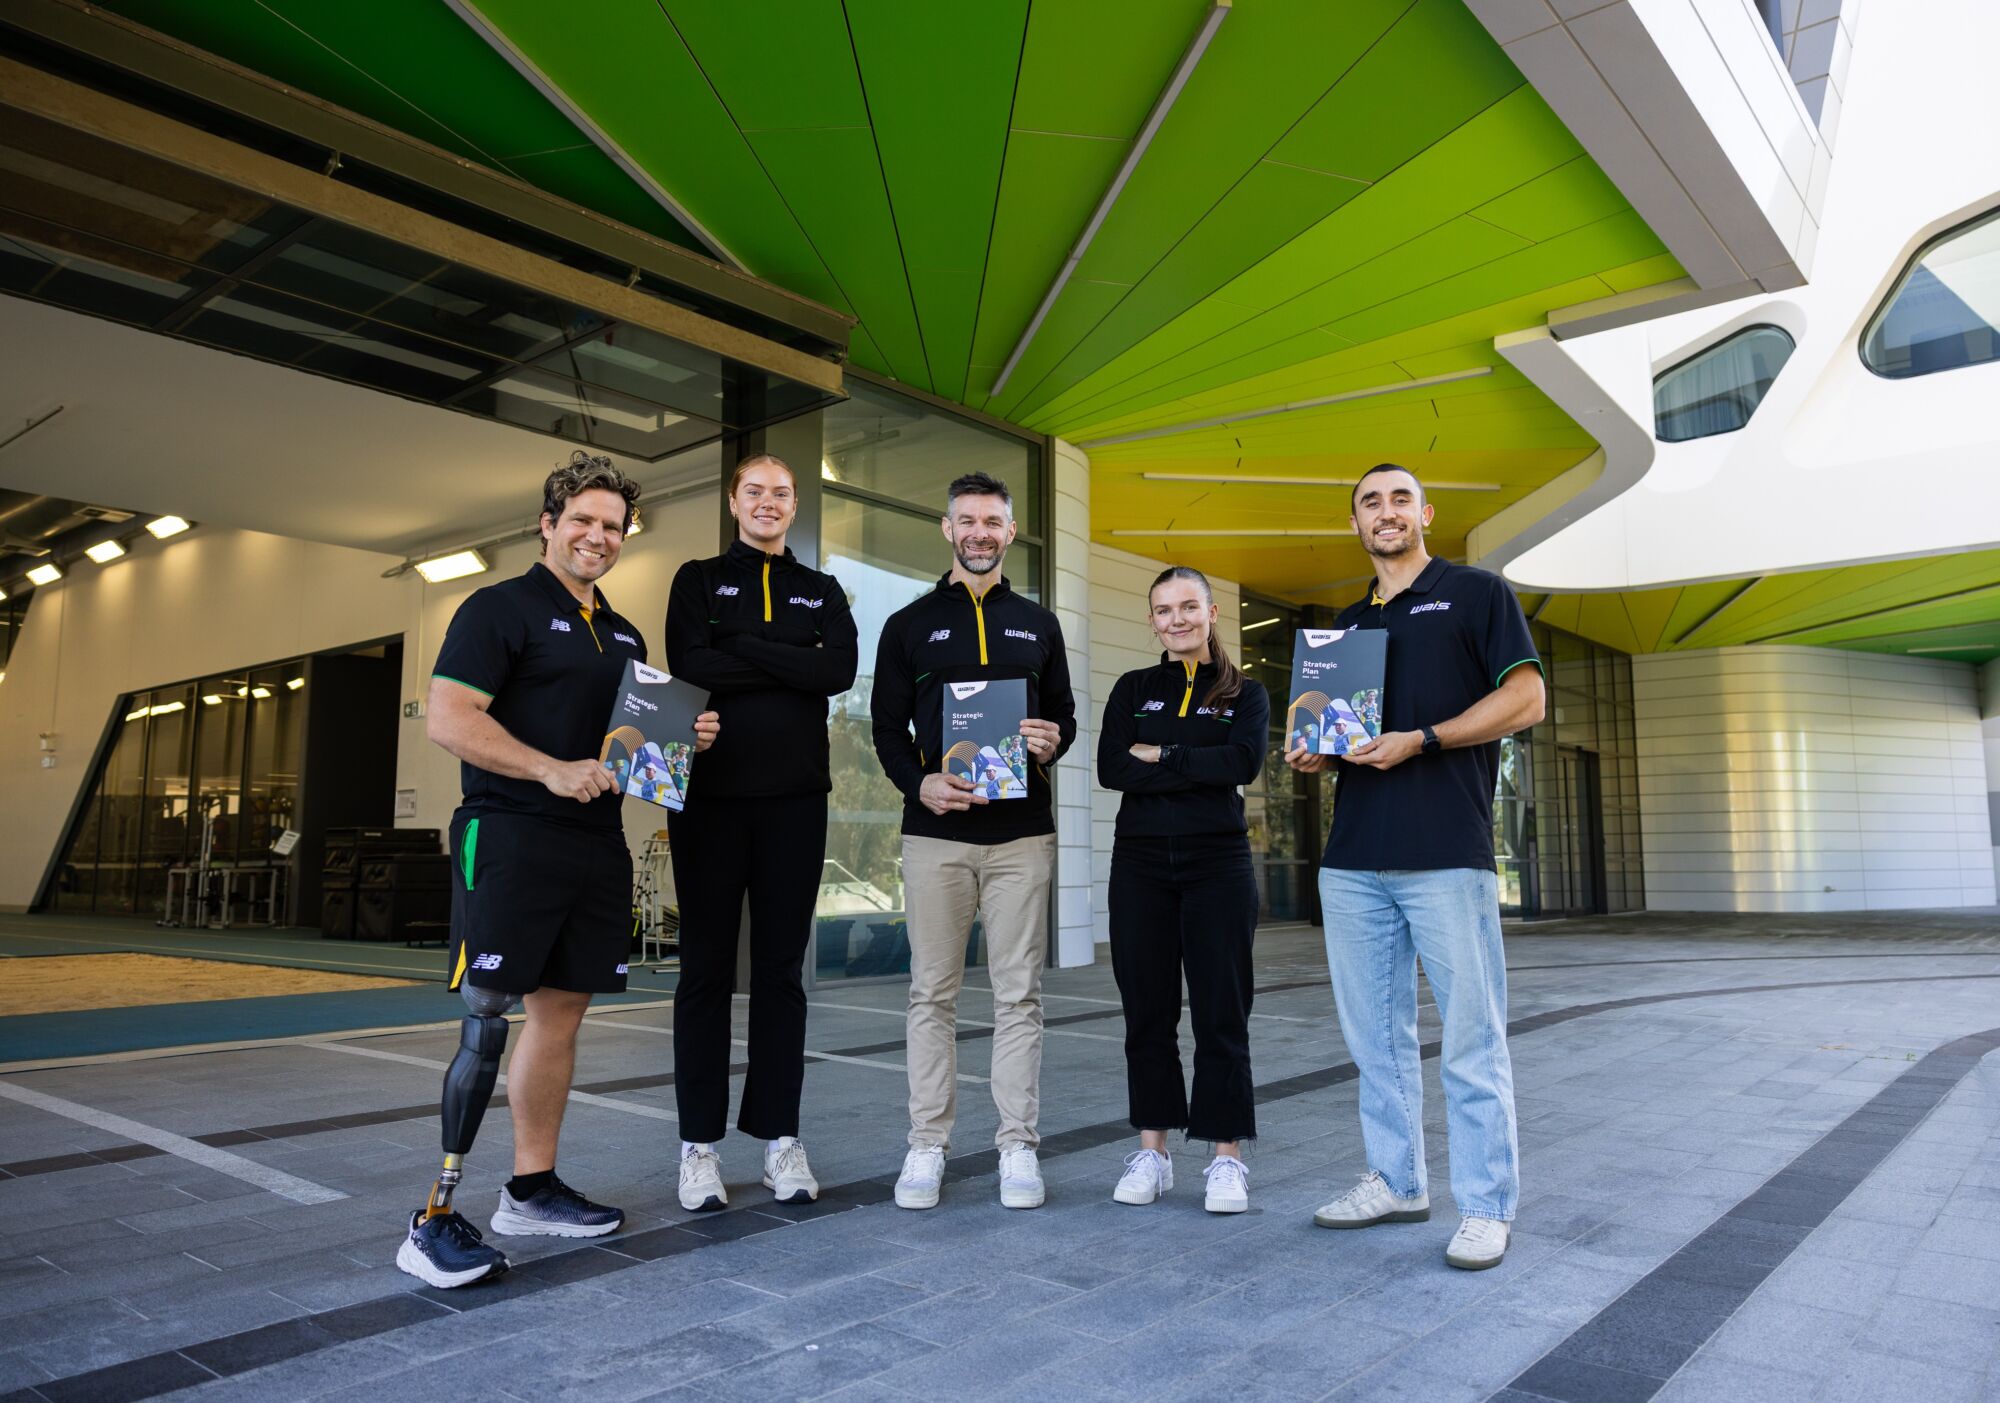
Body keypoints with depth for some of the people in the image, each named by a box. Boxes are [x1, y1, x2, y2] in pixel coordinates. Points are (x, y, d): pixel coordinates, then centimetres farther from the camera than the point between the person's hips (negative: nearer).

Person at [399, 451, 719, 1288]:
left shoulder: (624, 636, 20)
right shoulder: (500, 608, -2)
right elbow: (448, 720, -13)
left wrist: (687, 737, 6)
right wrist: (554, 771, -22)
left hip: (596, 844, 7)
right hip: (509, 838, -7)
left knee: (561, 1010, 11)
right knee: (486, 1018, -9)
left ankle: (532, 1188, 23)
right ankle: (435, 1219, -1)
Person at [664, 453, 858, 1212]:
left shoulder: (822, 592, 15)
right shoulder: (698, 580, 9)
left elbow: (841, 669, -6)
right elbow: (689, 665, -10)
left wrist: (743, 649, -9)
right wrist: (788, 667, -9)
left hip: (794, 799, 2)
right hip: (710, 794, -2)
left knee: (781, 971, 7)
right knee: (706, 969, 3)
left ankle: (779, 1136, 16)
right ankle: (699, 1142, 13)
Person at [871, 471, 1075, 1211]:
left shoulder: (1038, 625, 13)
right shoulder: (910, 624, 8)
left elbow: (1064, 713, 15)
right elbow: (887, 726, 6)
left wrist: (1052, 741, -9)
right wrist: (918, 783, -12)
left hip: (1022, 831, 1)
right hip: (935, 833, -1)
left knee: (1018, 995, 4)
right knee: (933, 993, 5)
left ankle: (1018, 1147, 13)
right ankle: (927, 1144, 15)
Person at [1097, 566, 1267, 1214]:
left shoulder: (1245, 694, 8)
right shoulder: (1132, 689, 11)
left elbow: (1245, 762, -12)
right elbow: (1110, 767, -5)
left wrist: (1159, 756, -10)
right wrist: (1198, 768, -12)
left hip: (1218, 863, -1)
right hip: (1141, 862, 2)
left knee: (1221, 1013, 0)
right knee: (1148, 1011, 6)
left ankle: (1227, 1158, 9)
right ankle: (1151, 1152, 17)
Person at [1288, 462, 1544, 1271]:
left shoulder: (1475, 593, 4)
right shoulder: (1345, 624, 21)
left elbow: (1525, 698, -4)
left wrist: (1420, 740, -15)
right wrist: (1313, 754, 3)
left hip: (1447, 854, -6)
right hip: (1353, 857, 6)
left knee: (1471, 1040, -1)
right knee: (1374, 1036, 11)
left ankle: (1486, 1206, 9)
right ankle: (1395, 1182, 23)